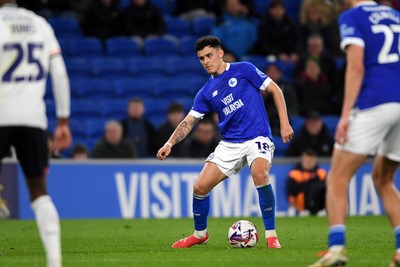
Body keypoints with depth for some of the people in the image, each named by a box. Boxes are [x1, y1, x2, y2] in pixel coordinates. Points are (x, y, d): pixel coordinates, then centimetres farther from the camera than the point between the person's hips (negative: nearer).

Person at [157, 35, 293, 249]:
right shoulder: (206, 93, 9)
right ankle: (200, 234, 23)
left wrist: (284, 123, -7)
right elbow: (188, 122, 9)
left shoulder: (244, 70, -3)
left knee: (260, 175, -34)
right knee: (200, 187, -4)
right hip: (229, 144, 5)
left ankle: (271, 235, -21)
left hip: (257, 138, -5)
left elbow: (275, 90, 0)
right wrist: (170, 143, -8)